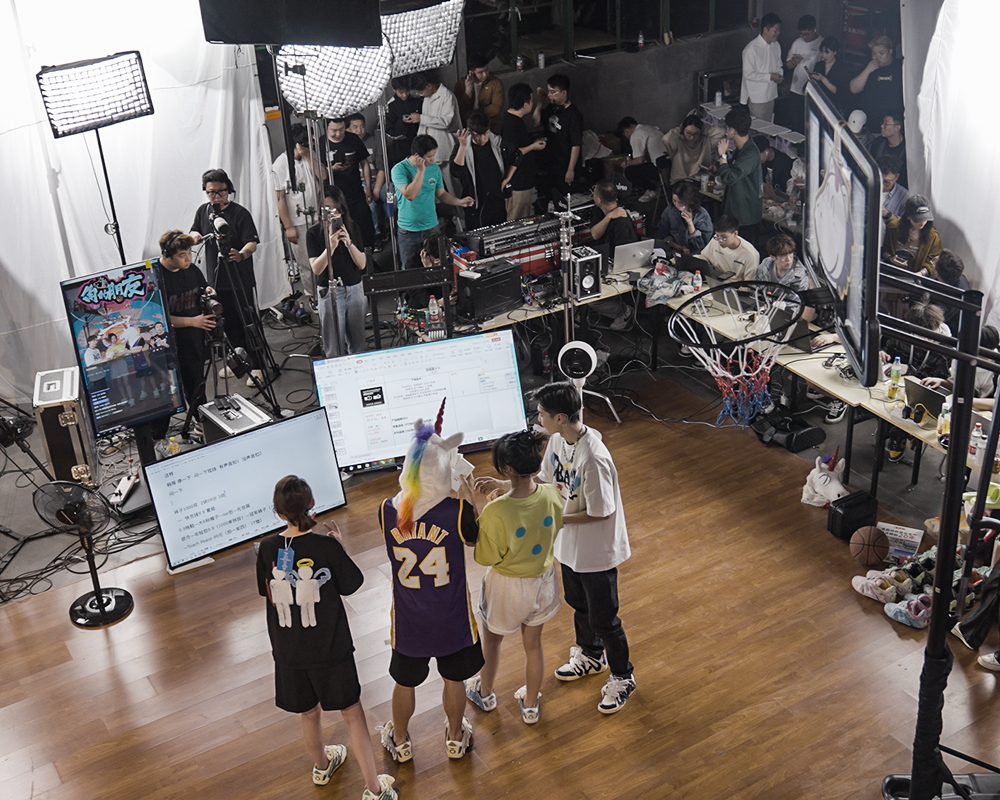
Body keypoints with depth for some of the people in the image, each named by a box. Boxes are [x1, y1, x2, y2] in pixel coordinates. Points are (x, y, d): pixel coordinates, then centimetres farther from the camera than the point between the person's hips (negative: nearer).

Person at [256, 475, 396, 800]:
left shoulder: (268, 549, -11)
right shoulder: (326, 546, -20)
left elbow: (267, 593, 4)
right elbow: (352, 585, -7)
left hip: (288, 651, 3)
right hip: (330, 649, -3)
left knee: (309, 714, 24)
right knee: (352, 713, 11)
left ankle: (322, 766, 50)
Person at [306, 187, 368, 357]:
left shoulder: (352, 227, 4)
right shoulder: (314, 233, -6)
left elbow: (362, 264, -1)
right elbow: (316, 269, -14)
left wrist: (349, 243, -17)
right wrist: (330, 246, -27)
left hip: (355, 289, 3)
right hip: (330, 291, -3)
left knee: (358, 344, 10)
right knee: (334, 348, 0)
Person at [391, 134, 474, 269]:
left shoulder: (434, 168, 1)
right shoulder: (399, 169, -13)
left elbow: (441, 193, 12)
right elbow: (410, 195, -26)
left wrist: (459, 202, -4)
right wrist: (421, 170, -23)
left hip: (431, 227, 4)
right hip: (409, 231, -3)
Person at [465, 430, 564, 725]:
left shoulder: (494, 512, -36)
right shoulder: (551, 494, -21)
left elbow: (486, 558, -20)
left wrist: (479, 510, -15)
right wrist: (503, 486, 0)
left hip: (507, 587, -3)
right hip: (541, 581, 4)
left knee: (491, 639, 27)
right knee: (533, 643, 26)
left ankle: (485, 693, 53)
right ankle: (530, 706, 46)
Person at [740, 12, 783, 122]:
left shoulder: (776, 46, 5)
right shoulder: (751, 49, -18)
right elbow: (748, 74, -20)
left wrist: (780, 76, -5)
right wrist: (770, 76, -21)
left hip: (771, 94, 7)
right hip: (757, 97, -7)